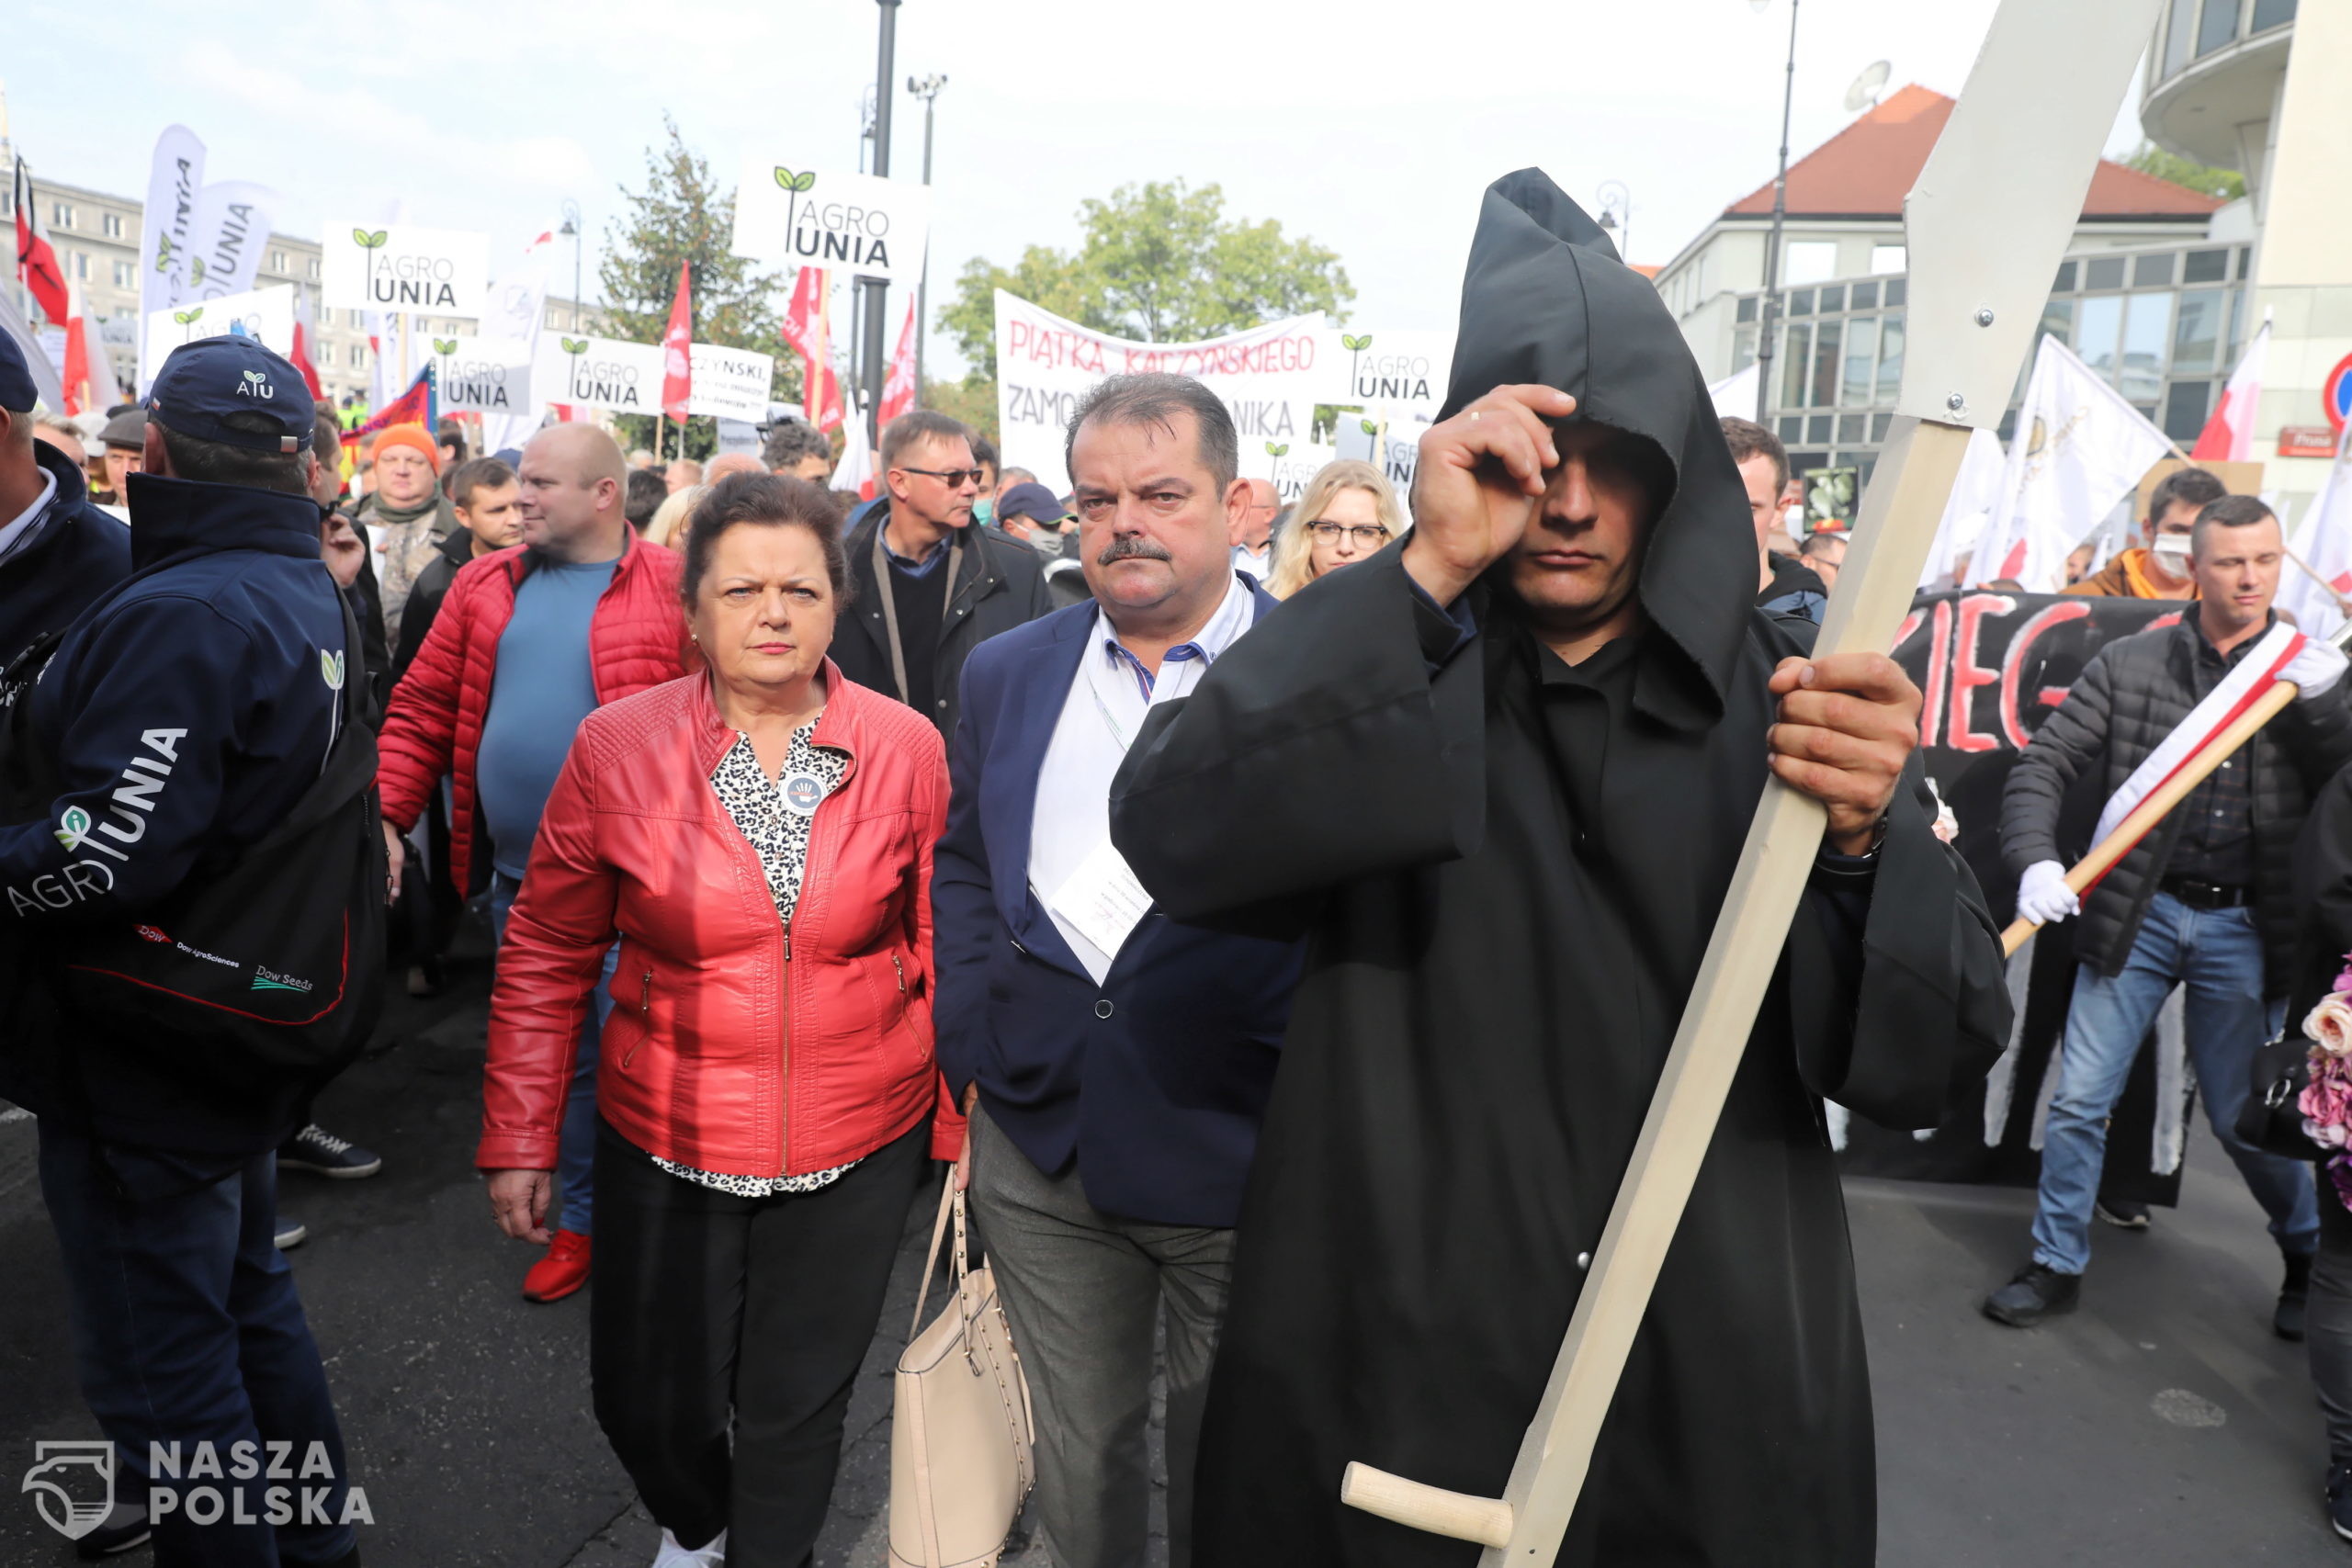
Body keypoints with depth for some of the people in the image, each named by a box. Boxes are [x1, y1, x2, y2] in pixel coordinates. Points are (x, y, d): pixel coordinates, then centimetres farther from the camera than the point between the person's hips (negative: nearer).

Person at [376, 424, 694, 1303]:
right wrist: (385, 818, -1)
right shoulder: (487, 585, 7)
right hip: (519, 877, 5)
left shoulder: (672, 589, -8)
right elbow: (423, 709, 9)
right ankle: (582, 1218, 37)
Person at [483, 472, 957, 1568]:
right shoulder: (615, 749, -8)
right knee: (644, 1404, 15)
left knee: (797, 1409, 14)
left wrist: (960, 1130, 2)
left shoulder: (906, 749, -7)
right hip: (666, 1144, 1)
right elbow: (545, 958, 0)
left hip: (857, 1148, 0)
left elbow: (940, 947, 0)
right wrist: (520, 1140, 0)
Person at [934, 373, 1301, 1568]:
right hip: (1039, 1146, 4)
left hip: (1248, 1154, -3)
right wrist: (975, 1038, 4)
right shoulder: (1006, 673, 7)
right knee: (1076, 1451, 20)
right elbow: (961, 862, 15)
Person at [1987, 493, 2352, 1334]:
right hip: (2137, 913, 0)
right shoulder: (2131, 663, -1)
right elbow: (2043, 764, -5)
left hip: (2244, 926, 0)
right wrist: (2036, 859, -21)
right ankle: (2056, 1265, 20)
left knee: (2244, 1118, 11)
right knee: (2079, 1100, 3)